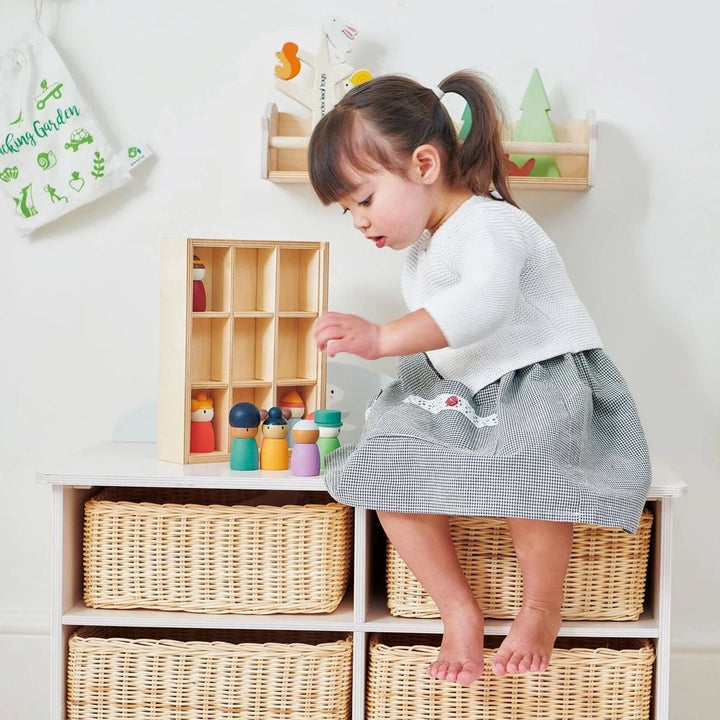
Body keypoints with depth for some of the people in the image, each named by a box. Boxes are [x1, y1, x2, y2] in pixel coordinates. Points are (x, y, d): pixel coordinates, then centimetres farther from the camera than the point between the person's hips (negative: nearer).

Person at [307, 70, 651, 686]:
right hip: (464, 399, 9)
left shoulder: (488, 225, -18)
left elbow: (484, 302, -40)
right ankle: (459, 610, -8)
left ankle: (543, 606, -12)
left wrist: (382, 337, -46)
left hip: (548, 382, -8)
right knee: (387, 458, -16)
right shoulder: (422, 249, 13)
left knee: (522, 457, -39)